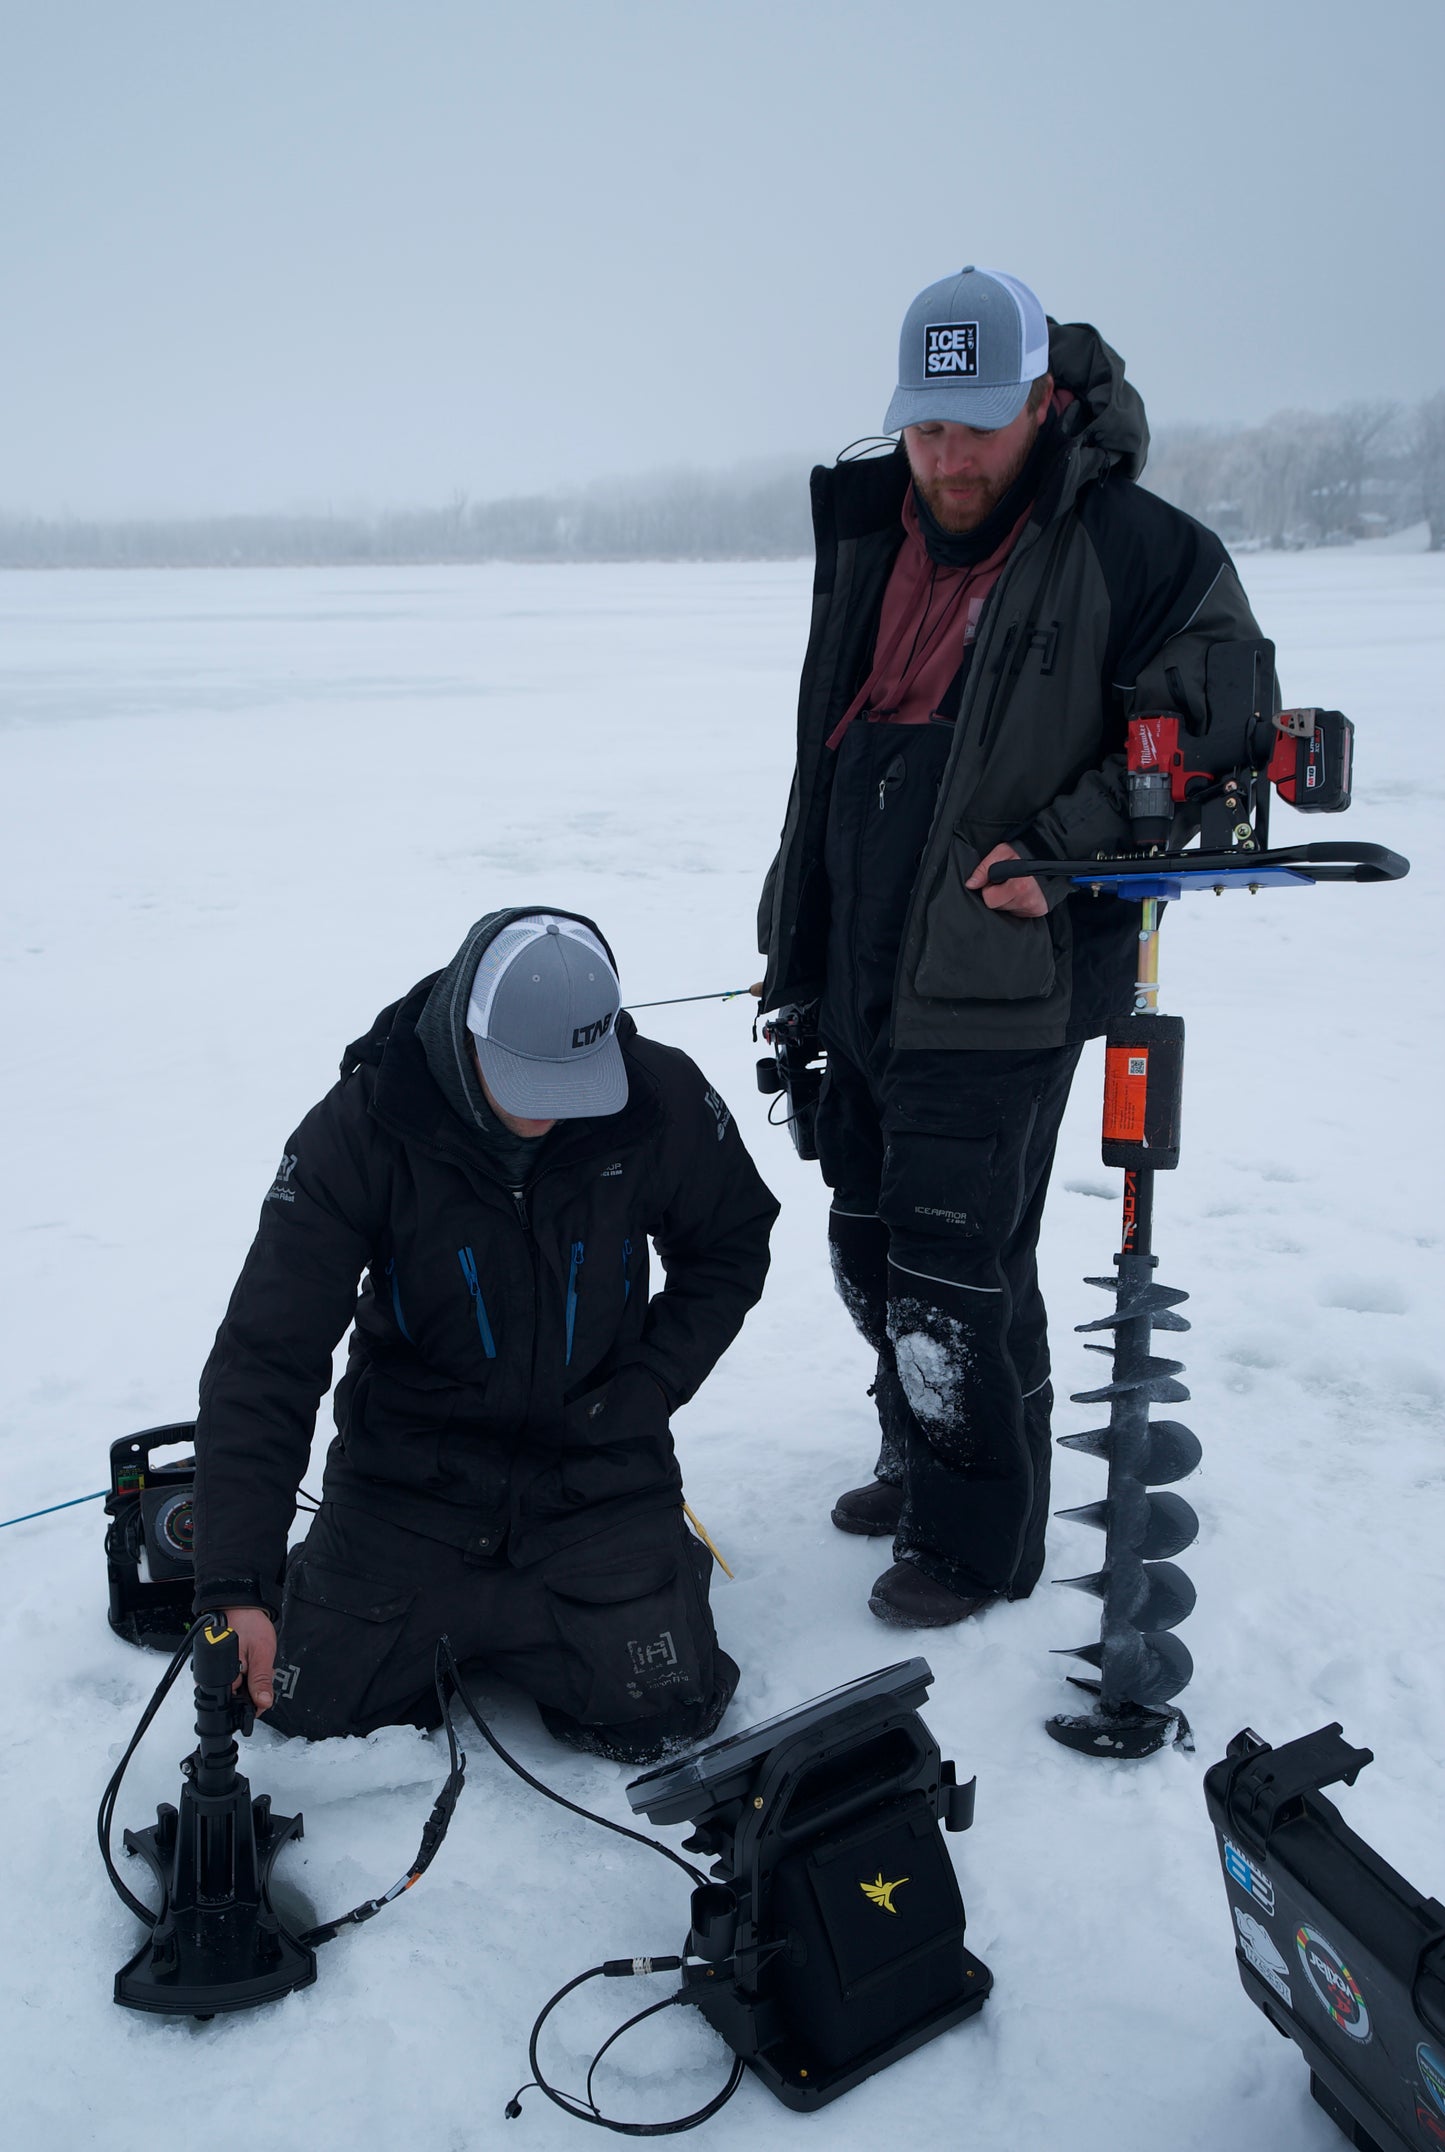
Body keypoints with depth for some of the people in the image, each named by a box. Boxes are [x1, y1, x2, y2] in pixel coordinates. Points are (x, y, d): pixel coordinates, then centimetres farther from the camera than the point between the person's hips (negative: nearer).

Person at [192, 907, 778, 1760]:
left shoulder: (664, 1098, -15)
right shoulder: (363, 1126, -20)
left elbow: (731, 1248, 5)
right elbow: (266, 1359, -20)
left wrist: (646, 1388, -9)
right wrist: (237, 1585, -27)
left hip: (597, 1460, 1)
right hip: (412, 1458, 0)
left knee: (658, 1716, -12)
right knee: (314, 1711, -6)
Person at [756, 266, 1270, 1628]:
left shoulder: (1132, 548, -11)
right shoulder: (869, 542, 11)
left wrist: (1064, 851, -16)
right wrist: (793, 948, 18)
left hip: (998, 992, -7)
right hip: (865, 986, 8)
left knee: (954, 1278, -3)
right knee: (868, 1251, 18)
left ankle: (979, 1538, 18)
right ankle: (921, 1462, 40)